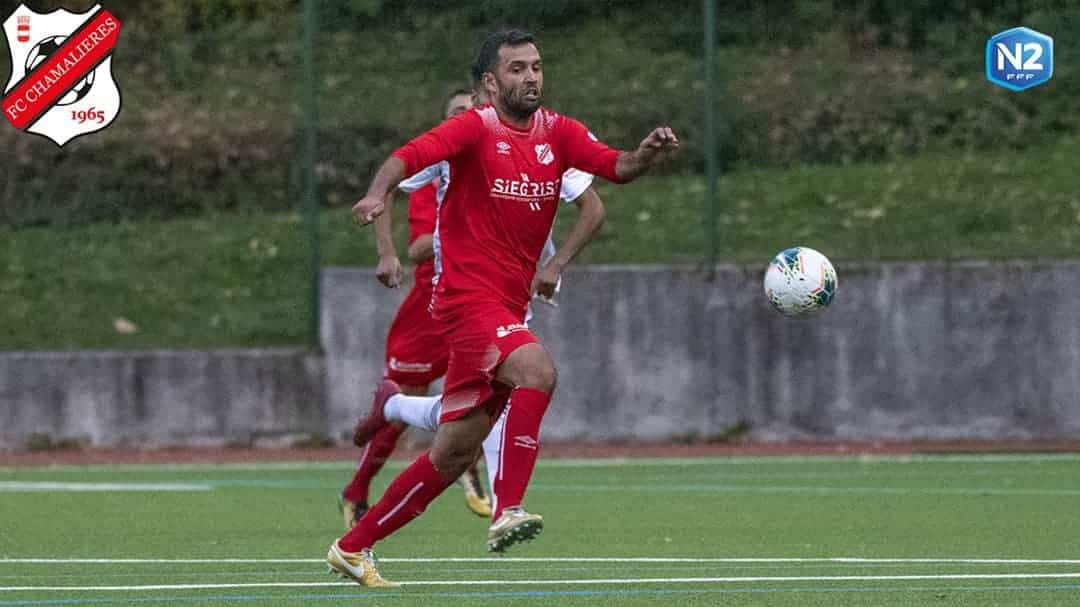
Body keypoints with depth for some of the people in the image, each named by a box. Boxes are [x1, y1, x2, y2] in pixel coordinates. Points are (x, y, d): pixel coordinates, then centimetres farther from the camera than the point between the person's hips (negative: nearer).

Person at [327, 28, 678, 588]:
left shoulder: (557, 132, 8)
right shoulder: (475, 128, -8)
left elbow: (615, 166, -4)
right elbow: (410, 156, -21)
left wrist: (647, 154, -26)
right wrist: (379, 192, -41)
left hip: (508, 306, 7)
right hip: (468, 297, -7)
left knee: (453, 456, 9)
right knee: (537, 370, -33)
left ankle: (353, 547, 20)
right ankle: (508, 510, -32)